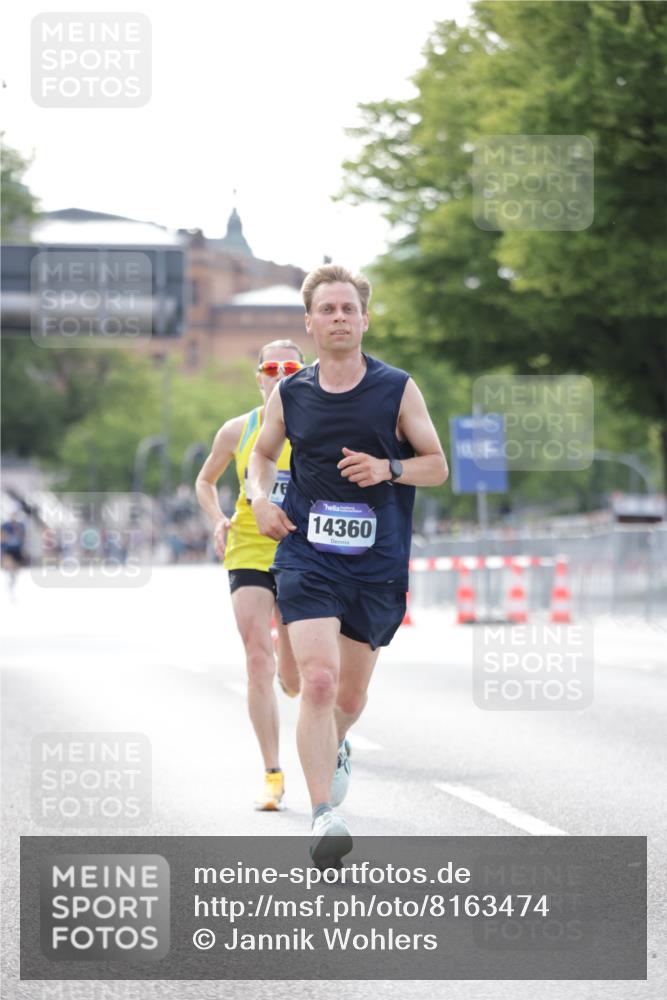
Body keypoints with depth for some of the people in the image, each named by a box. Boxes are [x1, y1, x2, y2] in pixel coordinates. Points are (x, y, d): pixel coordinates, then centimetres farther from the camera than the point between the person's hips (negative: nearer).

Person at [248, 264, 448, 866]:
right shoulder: (289, 397, 4)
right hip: (307, 559, -1)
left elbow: (437, 466, 6)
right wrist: (261, 499, 1)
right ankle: (324, 817, -22)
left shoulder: (398, 390, 0)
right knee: (319, 680, -20)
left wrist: (388, 467, -14)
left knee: (351, 694, 13)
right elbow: (262, 454, 21)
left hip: (378, 564, 1)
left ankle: (334, 749, 49)